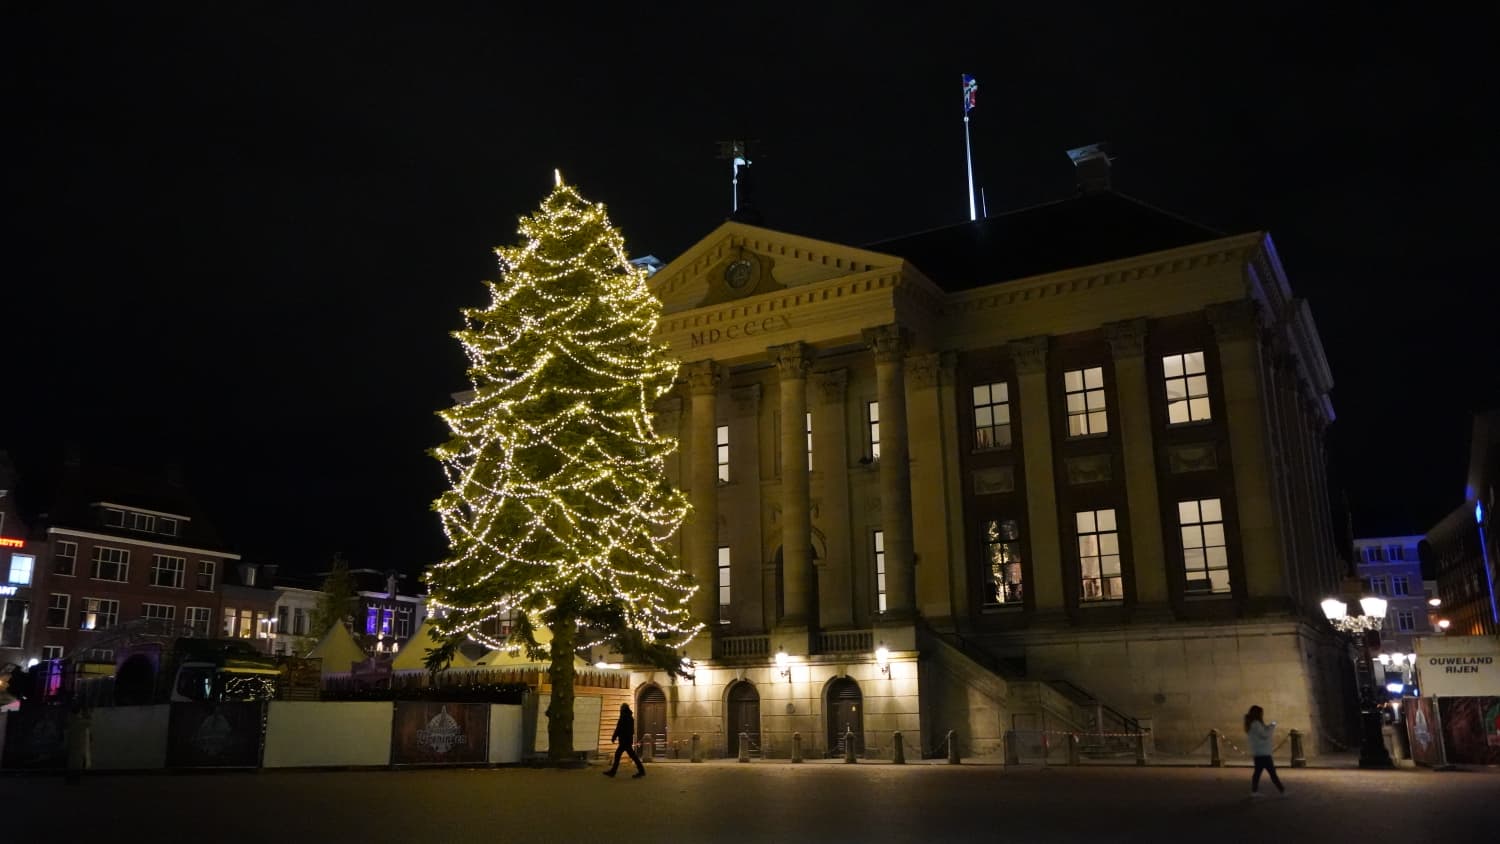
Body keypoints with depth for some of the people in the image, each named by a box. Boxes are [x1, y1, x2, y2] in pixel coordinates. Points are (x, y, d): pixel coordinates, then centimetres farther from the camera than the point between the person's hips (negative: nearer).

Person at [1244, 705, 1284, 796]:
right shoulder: (1256, 724, -16)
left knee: (1258, 771, 7)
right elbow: (1264, 735, -18)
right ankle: (1282, 790, 3)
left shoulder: (1253, 724, 16)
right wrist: (1272, 727, -6)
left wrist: (1269, 727, 8)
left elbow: (1262, 734, 16)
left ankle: (1254, 791, 5)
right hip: (1262, 753, -10)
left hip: (1258, 753, 10)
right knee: (1272, 772, -3)